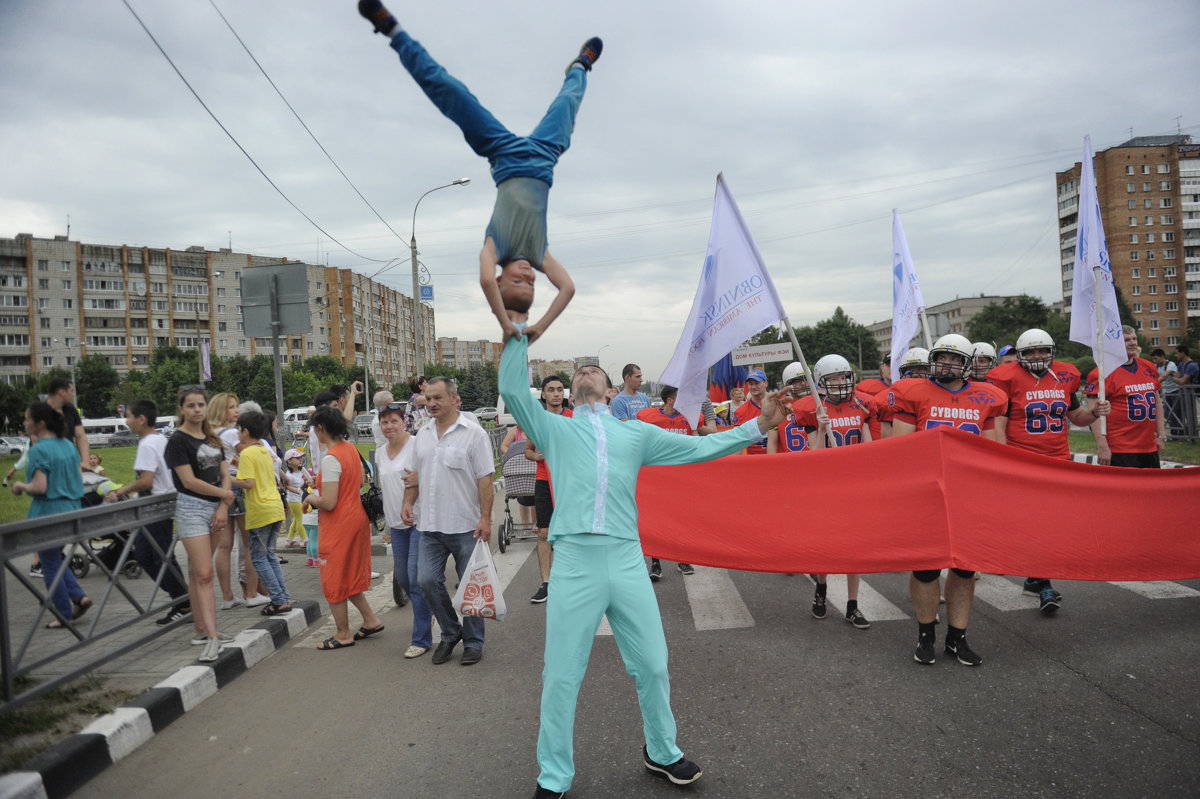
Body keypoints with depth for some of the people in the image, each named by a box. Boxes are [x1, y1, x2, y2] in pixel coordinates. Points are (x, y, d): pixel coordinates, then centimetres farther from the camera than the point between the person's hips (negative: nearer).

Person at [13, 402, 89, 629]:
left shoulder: (39, 450, -16)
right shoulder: (68, 446, 7)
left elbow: (40, 487, -21)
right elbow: (78, 480, 11)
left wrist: (21, 486, -4)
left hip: (48, 513, -7)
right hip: (71, 510, 7)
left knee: (50, 566, 7)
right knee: (55, 559, 23)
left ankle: (64, 615, 13)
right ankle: (78, 596, 11)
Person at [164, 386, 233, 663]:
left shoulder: (212, 439, 13)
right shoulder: (178, 440, -7)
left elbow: (225, 475, 10)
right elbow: (190, 481, -13)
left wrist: (223, 507, -3)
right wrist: (226, 495, -6)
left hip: (215, 508, 6)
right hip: (192, 508, -6)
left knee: (198, 573, 13)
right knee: (204, 574, -11)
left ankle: (202, 630, 18)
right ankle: (212, 637, -14)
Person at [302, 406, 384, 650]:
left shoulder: (330, 458, -22)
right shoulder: (350, 449, 4)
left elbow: (329, 503, -25)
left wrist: (310, 499, -6)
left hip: (339, 524, -9)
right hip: (356, 517, 9)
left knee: (334, 580, 6)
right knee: (349, 575, 21)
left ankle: (343, 634, 16)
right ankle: (370, 619, 23)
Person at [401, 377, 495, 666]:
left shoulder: (473, 434, -6)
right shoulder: (423, 435, 12)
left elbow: (485, 479, -10)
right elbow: (415, 474, 20)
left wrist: (485, 518, -16)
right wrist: (408, 503, 6)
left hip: (465, 526, -5)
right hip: (430, 526, 5)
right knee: (427, 581, 1)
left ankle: (473, 642, 19)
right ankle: (450, 632, 22)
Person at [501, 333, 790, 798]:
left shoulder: (636, 434, 21)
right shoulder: (554, 430, 16)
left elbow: (698, 447, 19)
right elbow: (513, 390, 3)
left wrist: (758, 426, 13)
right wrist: (518, 333, 3)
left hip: (627, 561, 2)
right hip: (573, 562, -2)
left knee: (652, 666, 9)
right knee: (561, 676, 4)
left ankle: (661, 752, 34)